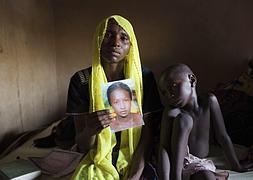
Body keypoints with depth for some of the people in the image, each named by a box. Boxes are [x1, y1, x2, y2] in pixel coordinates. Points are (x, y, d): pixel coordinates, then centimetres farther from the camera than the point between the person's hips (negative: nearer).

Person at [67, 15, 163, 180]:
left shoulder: (144, 77, -7)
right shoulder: (81, 80, -8)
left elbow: (148, 135, -7)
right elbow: (82, 146, -6)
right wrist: (90, 130, -28)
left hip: (136, 162, 1)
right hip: (98, 162, 0)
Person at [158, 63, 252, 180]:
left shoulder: (209, 101, -10)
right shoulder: (171, 112, -17)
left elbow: (222, 136, -2)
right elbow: (164, 149, -23)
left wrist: (236, 166, 7)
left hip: (200, 164, 0)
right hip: (176, 163, 1)